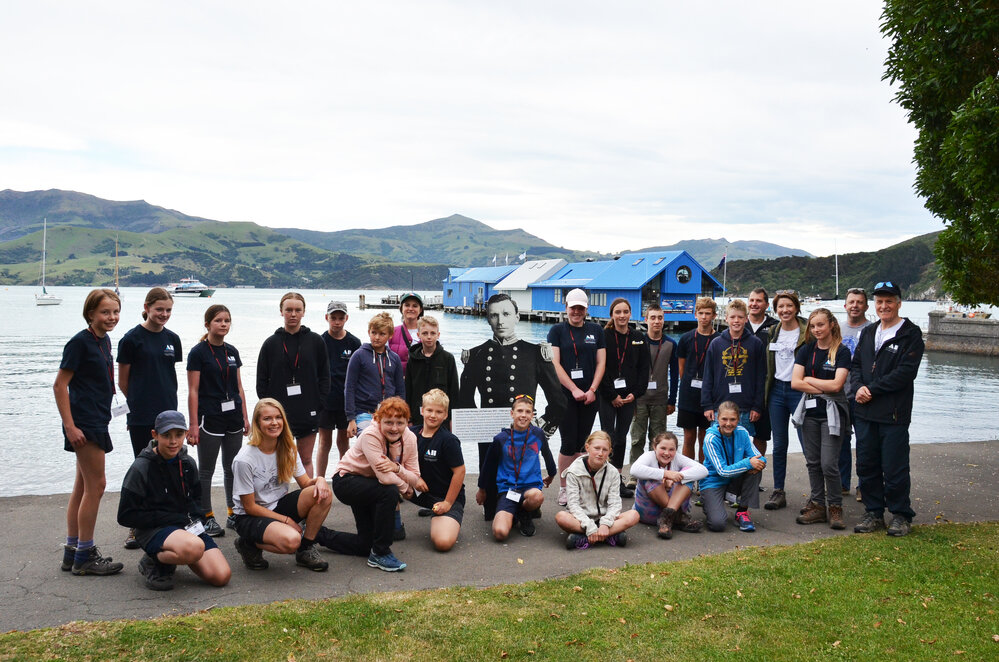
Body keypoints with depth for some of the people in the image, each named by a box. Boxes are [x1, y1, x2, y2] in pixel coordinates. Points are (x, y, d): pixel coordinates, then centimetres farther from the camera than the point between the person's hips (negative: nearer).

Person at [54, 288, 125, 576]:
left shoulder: (104, 340, 11)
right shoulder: (80, 342, -14)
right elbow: (60, 385, -16)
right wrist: (70, 426, -20)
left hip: (96, 422, 9)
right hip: (84, 424, -9)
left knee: (83, 487, 13)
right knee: (96, 486, -5)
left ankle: (72, 552, 21)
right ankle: (84, 557, 4)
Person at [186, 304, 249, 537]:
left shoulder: (232, 352, 10)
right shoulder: (198, 352, -7)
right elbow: (193, 391, -9)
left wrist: (245, 417, 11)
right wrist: (193, 424, -12)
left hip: (233, 417, 6)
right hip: (210, 417, -6)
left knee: (232, 468, 12)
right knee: (206, 471, 4)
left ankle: (234, 513, 21)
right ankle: (207, 517, 12)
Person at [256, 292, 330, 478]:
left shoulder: (315, 341, 3)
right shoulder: (271, 343, 3)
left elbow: (324, 377, 6)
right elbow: (262, 382, 4)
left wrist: (318, 404, -5)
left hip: (308, 414, 1)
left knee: (306, 460, 10)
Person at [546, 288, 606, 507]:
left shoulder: (596, 330, 10)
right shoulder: (557, 330, 2)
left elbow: (601, 362, 7)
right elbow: (555, 364, -6)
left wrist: (592, 390, -5)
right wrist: (574, 390, -12)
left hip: (589, 396, 3)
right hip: (565, 396, -3)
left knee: (581, 444, 7)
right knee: (569, 443, -4)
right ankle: (563, 488, 9)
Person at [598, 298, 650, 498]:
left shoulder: (639, 338, 9)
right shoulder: (604, 336, -3)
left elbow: (644, 368, 10)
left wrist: (635, 393, -2)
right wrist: (612, 395, -10)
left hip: (629, 396, 4)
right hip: (606, 395, -3)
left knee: (621, 437, 8)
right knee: (608, 436, -9)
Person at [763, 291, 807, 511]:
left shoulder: (807, 331, -6)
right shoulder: (772, 332, 10)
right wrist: (765, 392, 14)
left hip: (799, 391, -5)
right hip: (777, 390, 5)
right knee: (779, 445, 8)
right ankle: (778, 492, 15)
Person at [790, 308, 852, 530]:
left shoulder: (842, 351, -5)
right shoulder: (806, 350, 6)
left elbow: (836, 385, -16)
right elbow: (795, 382, -4)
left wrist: (809, 380, -5)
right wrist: (824, 388, -11)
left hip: (832, 412, -4)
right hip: (810, 411, 5)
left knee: (829, 464, -8)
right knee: (812, 462, 9)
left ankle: (835, 507, 7)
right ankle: (817, 505, 18)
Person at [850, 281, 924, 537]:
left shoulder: (911, 334, -5)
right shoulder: (867, 333, 16)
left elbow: (906, 372, -14)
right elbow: (855, 365, 14)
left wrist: (871, 389, -14)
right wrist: (858, 387, -7)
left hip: (894, 414, -6)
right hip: (865, 412, 6)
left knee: (895, 468, 0)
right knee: (866, 466, 10)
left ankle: (901, 515, 15)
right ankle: (874, 513, 22)